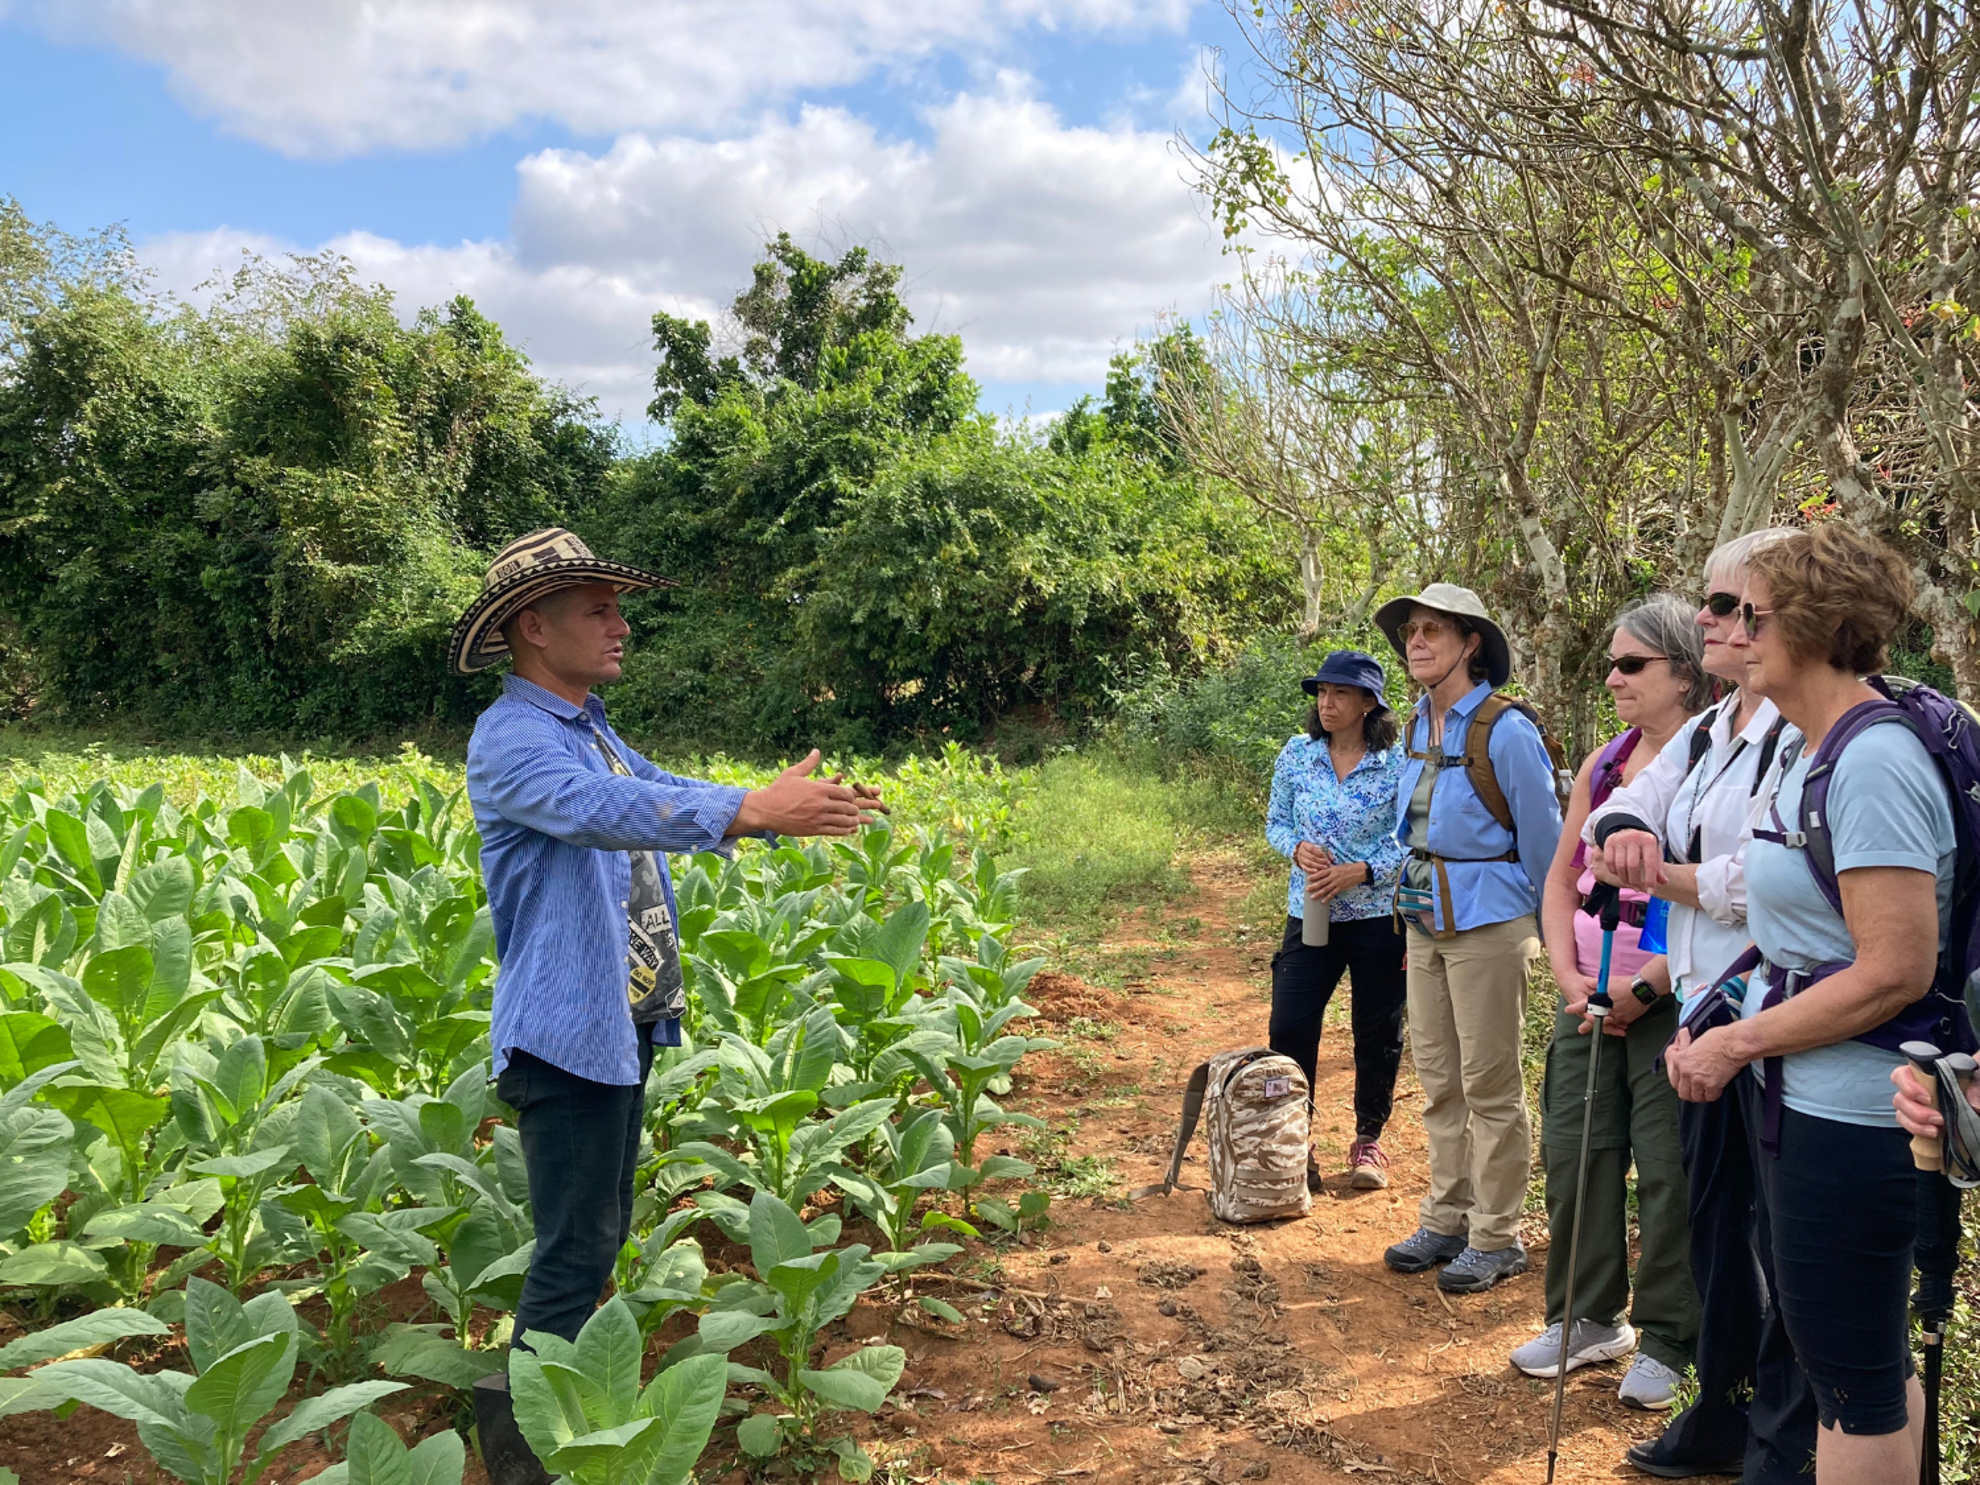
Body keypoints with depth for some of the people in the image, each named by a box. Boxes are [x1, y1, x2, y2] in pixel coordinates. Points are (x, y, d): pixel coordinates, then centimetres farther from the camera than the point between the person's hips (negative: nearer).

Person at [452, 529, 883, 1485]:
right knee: (575, 1251, -4)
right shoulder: (509, 737, -17)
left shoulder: (591, 730, 13)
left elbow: (659, 795, 13)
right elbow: (601, 809, -34)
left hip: (622, 1026, 10)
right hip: (565, 1033, -10)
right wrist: (752, 810, -44)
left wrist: (794, 804, 2)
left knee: (601, 1235, 18)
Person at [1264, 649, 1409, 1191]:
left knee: (1378, 1032, 10)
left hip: (1379, 916, -2)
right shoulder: (1297, 753, 1)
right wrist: (1298, 849, -11)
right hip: (1311, 913, 2)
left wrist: (1359, 872, -18)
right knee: (1289, 1027, -4)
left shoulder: (1397, 764, -7)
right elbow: (1276, 822, 10)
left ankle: (1368, 1140, 28)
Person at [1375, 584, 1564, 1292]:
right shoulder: (1417, 727, 8)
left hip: (1488, 922, -7)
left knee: (1489, 1086, 1)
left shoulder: (1505, 730, -15)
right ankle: (1445, 1221, 25)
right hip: (1426, 918, 8)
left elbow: (1543, 836, -8)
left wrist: (1548, 934, 0)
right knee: (1438, 1081, 14)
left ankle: (1495, 1239, 13)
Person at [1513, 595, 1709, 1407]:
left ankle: (1665, 1341, 18)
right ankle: (1590, 1317, 27)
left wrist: (1646, 986, -18)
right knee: (1573, 1150, 11)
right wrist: (1569, 978, 0)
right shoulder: (1602, 766, 10)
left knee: (1667, 1170, 1)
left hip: (1673, 1002, -6)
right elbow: (1561, 878, 13)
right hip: (1591, 1000, 7)